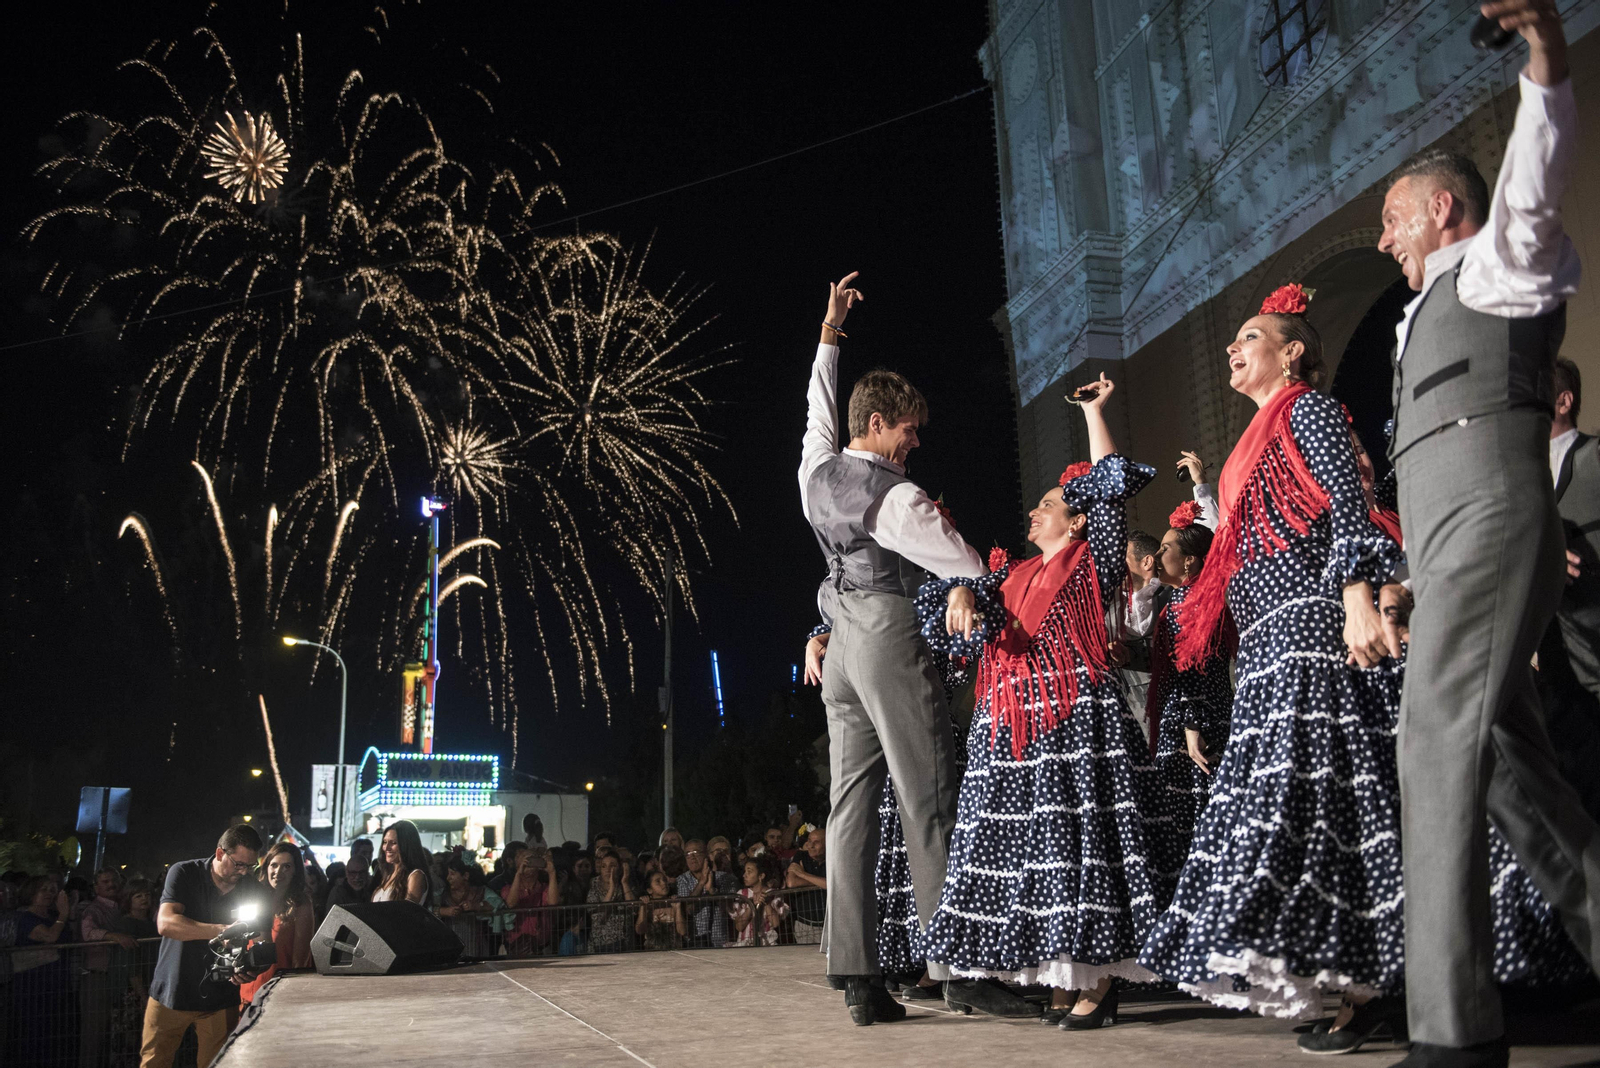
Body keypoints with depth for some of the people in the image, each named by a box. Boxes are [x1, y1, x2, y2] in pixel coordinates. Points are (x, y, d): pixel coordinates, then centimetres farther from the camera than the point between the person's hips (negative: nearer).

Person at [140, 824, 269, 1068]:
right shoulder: (185, 873, -8)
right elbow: (165, 923, -22)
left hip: (220, 999, 2)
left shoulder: (254, 892, 0)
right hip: (173, 991, -2)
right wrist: (221, 930, -33)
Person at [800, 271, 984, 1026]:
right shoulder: (896, 498, -11)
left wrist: (830, 331, 38)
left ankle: (858, 980, 4)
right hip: (891, 637, -8)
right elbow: (970, 570, -11)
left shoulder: (817, 471, 10)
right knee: (928, 802, -5)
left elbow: (819, 408, 29)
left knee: (852, 807, 4)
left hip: (839, 646, 8)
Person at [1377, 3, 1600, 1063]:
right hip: (1451, 548, 9)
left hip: (1492, 523, -9)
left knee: (1441, 737, -20)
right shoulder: (1426, 316, 33)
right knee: (1509, 759, 8)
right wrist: (1413, 580, 23)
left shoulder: (1495, 263, 10)